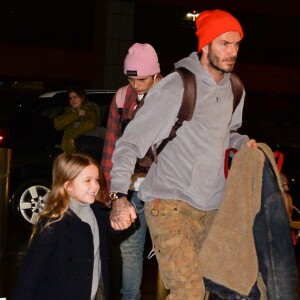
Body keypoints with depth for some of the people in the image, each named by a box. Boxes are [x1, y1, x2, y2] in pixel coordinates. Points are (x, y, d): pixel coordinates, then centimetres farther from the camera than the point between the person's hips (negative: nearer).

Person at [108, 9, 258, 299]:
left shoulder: (234, 90, 9)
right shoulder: (175, 87, -13)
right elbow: (130, 142, -14)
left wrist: (242, 141, 5)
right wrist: (119, 196, -26)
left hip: (210, 206, 7)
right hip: (169, 202, -7)